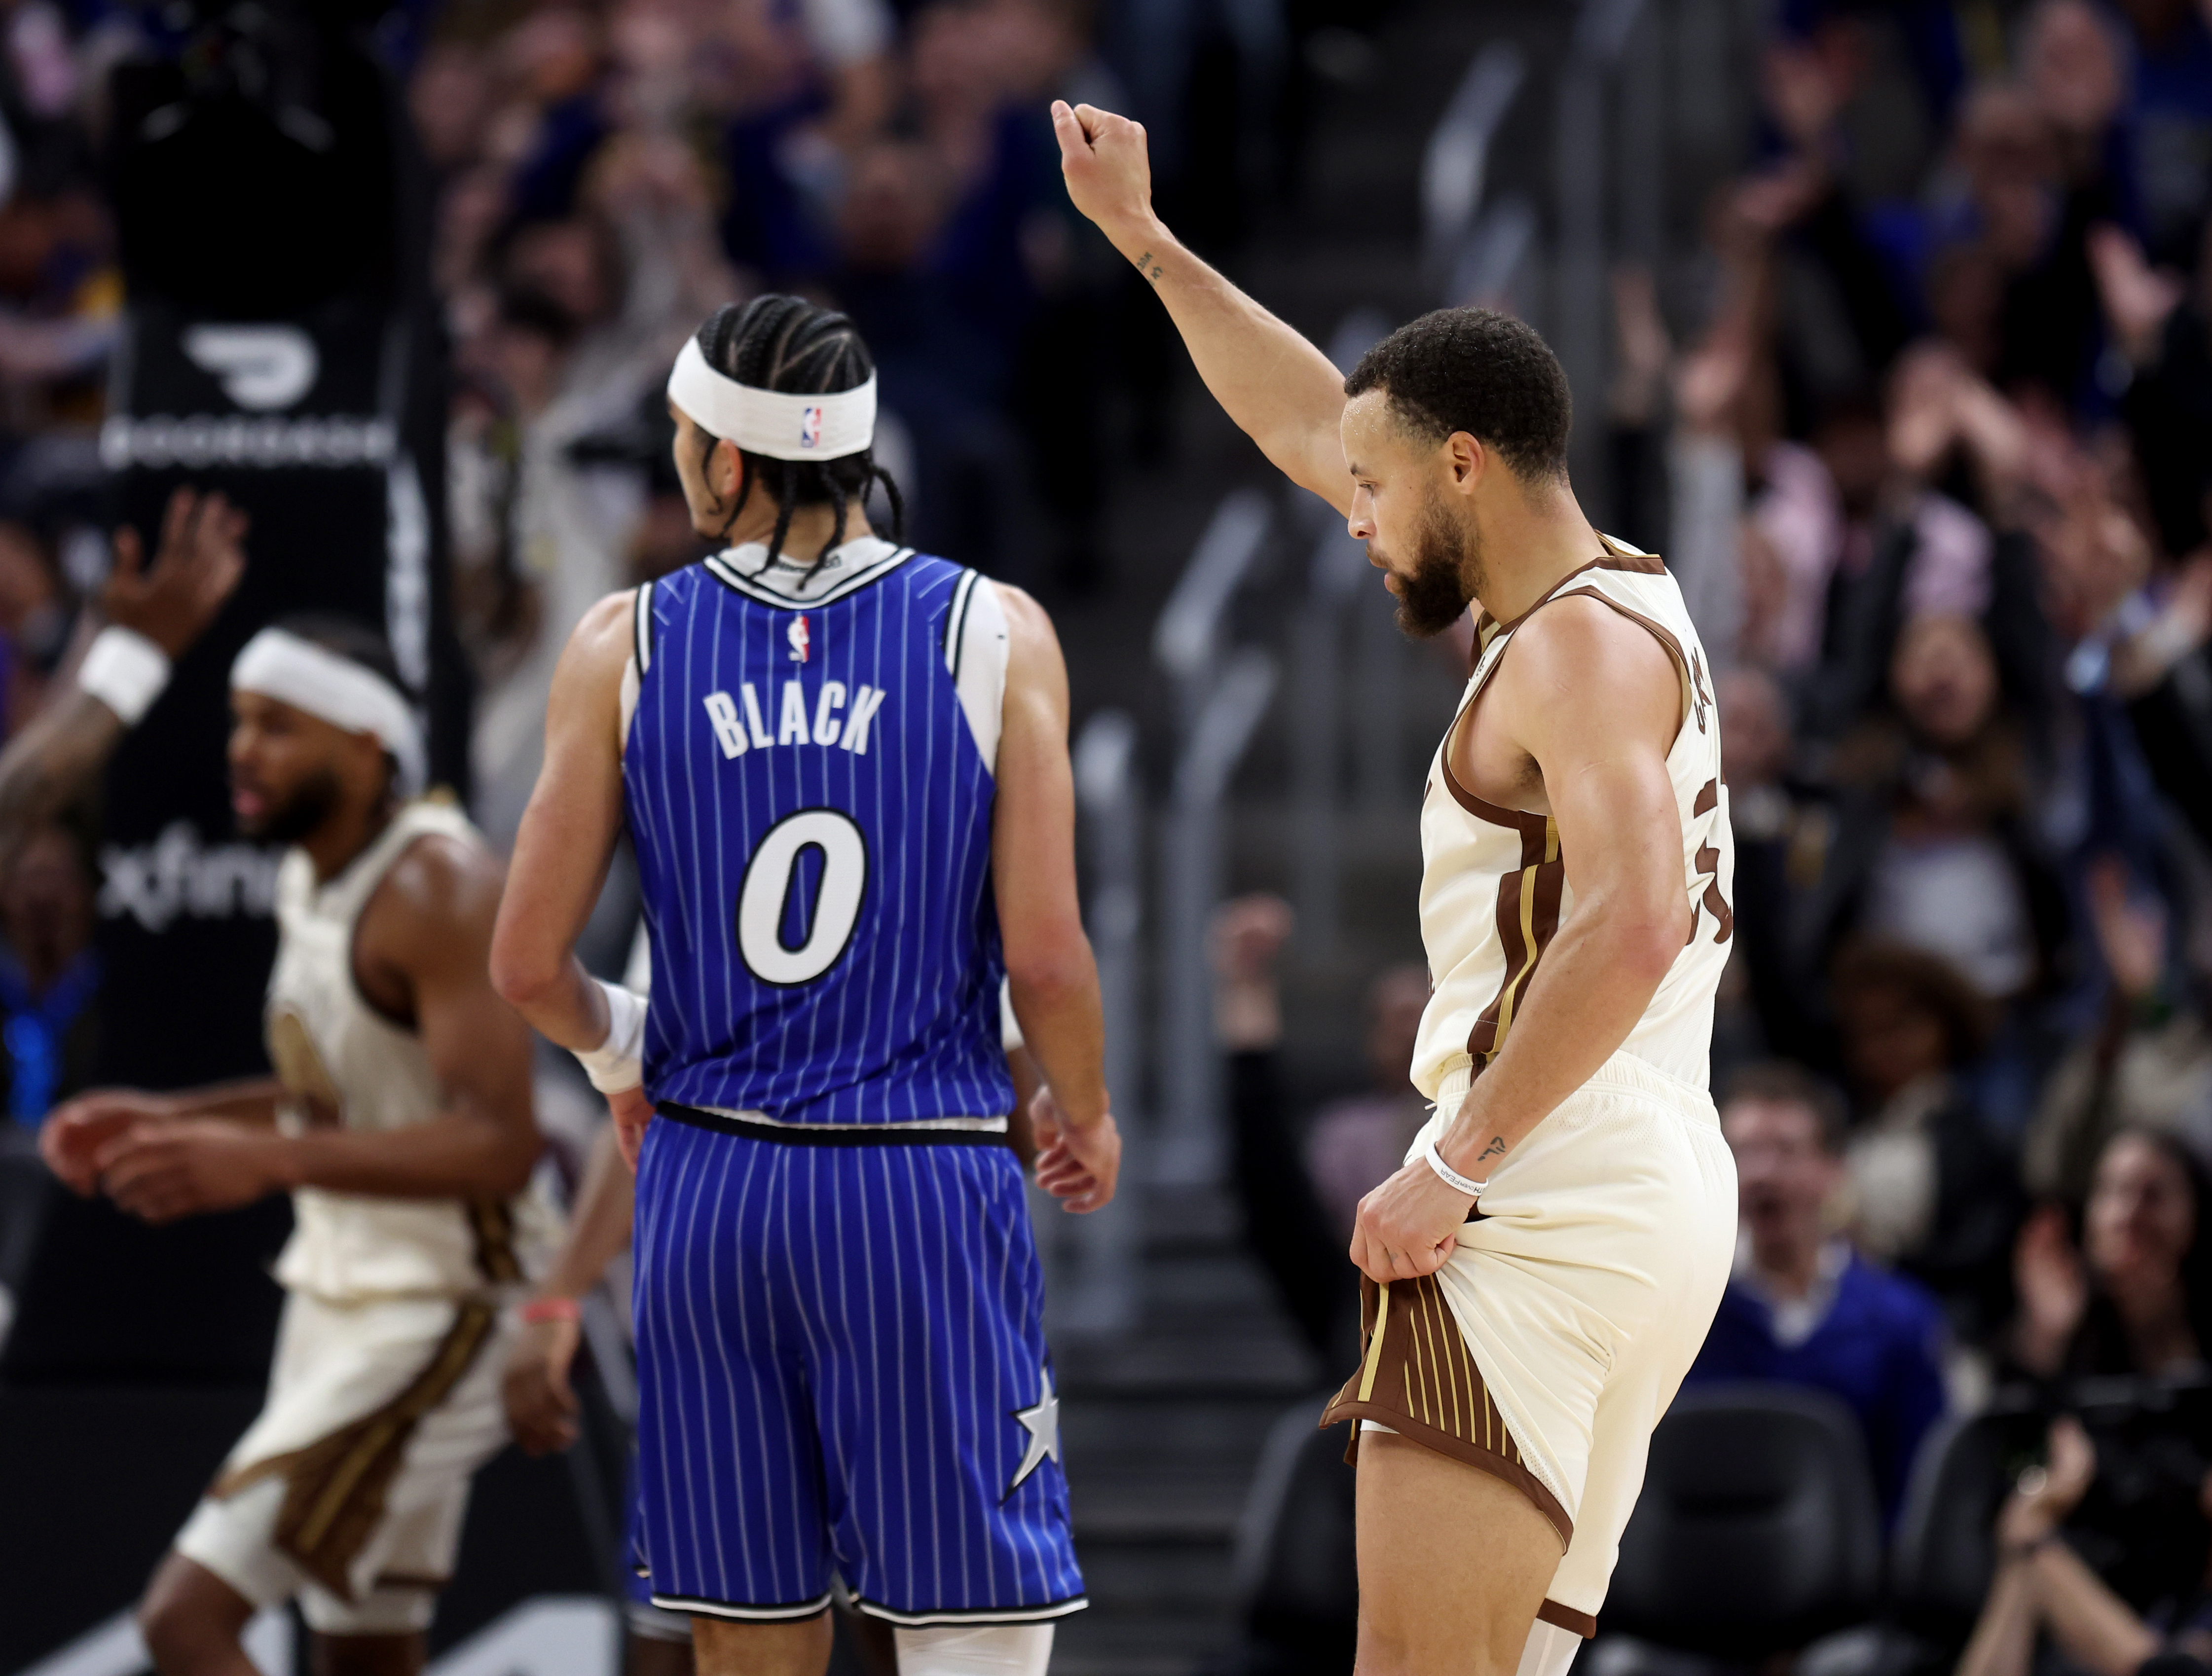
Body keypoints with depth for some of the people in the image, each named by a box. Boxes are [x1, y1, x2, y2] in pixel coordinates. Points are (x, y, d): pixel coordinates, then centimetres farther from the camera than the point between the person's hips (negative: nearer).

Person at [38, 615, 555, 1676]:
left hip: (437, 1314, -10)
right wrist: (167, 1120, 10)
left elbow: (500, 1144, -28)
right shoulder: (311, 876, 9)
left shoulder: (437, 889, -20)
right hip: (342, 1299, 10)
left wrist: (268, 1161, -36)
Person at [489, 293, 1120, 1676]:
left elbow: (529, 964, 0)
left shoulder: (627, 645, 0)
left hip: (708, 1178, 2)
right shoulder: (997, 634, -4)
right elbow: (1043, 952, -8)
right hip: (926, 1183, -2)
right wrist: (1086, 1115, 12)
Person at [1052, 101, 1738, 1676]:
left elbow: (1631, 926, -24)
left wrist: (1458, 1163, -21)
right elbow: (1311, 430, 31)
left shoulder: (1581, 642, -9)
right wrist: (1144, 238, 33)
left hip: (1547, 1200, -10)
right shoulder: (1604, 602, 20)